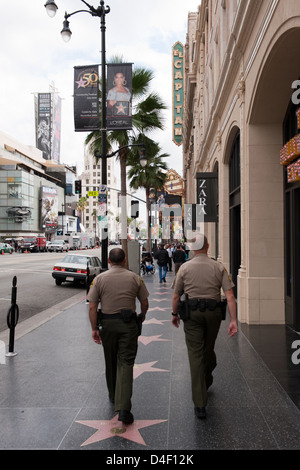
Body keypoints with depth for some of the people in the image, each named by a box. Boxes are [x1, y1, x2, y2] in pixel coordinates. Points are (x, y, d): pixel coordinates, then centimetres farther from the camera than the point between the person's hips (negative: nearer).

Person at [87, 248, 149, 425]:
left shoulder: (99, 279, -2)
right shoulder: (134, 278, -1)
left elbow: (92, 307, -6)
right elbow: (145, 303, 5)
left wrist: (94, 328, 0)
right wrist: (142, 315, 25)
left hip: (107, 324, 1)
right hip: (128, 324, -1)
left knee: (110, 362, 19)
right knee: (126, 363, -1)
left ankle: (113, 396, 38)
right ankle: (123, 408, -9)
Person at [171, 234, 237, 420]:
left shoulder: (185, 268, -2)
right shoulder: (218, 267, -1)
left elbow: (176, 296, 2)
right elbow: (230, 296, -8)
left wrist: (175, 314, 17)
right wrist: (234, 320, -8)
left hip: (192, 313, -2)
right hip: (213, 312, 2)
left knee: (196, 354, 0)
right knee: (209, 348, 24)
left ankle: (200, 404, -1)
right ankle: (207, 379, 50)